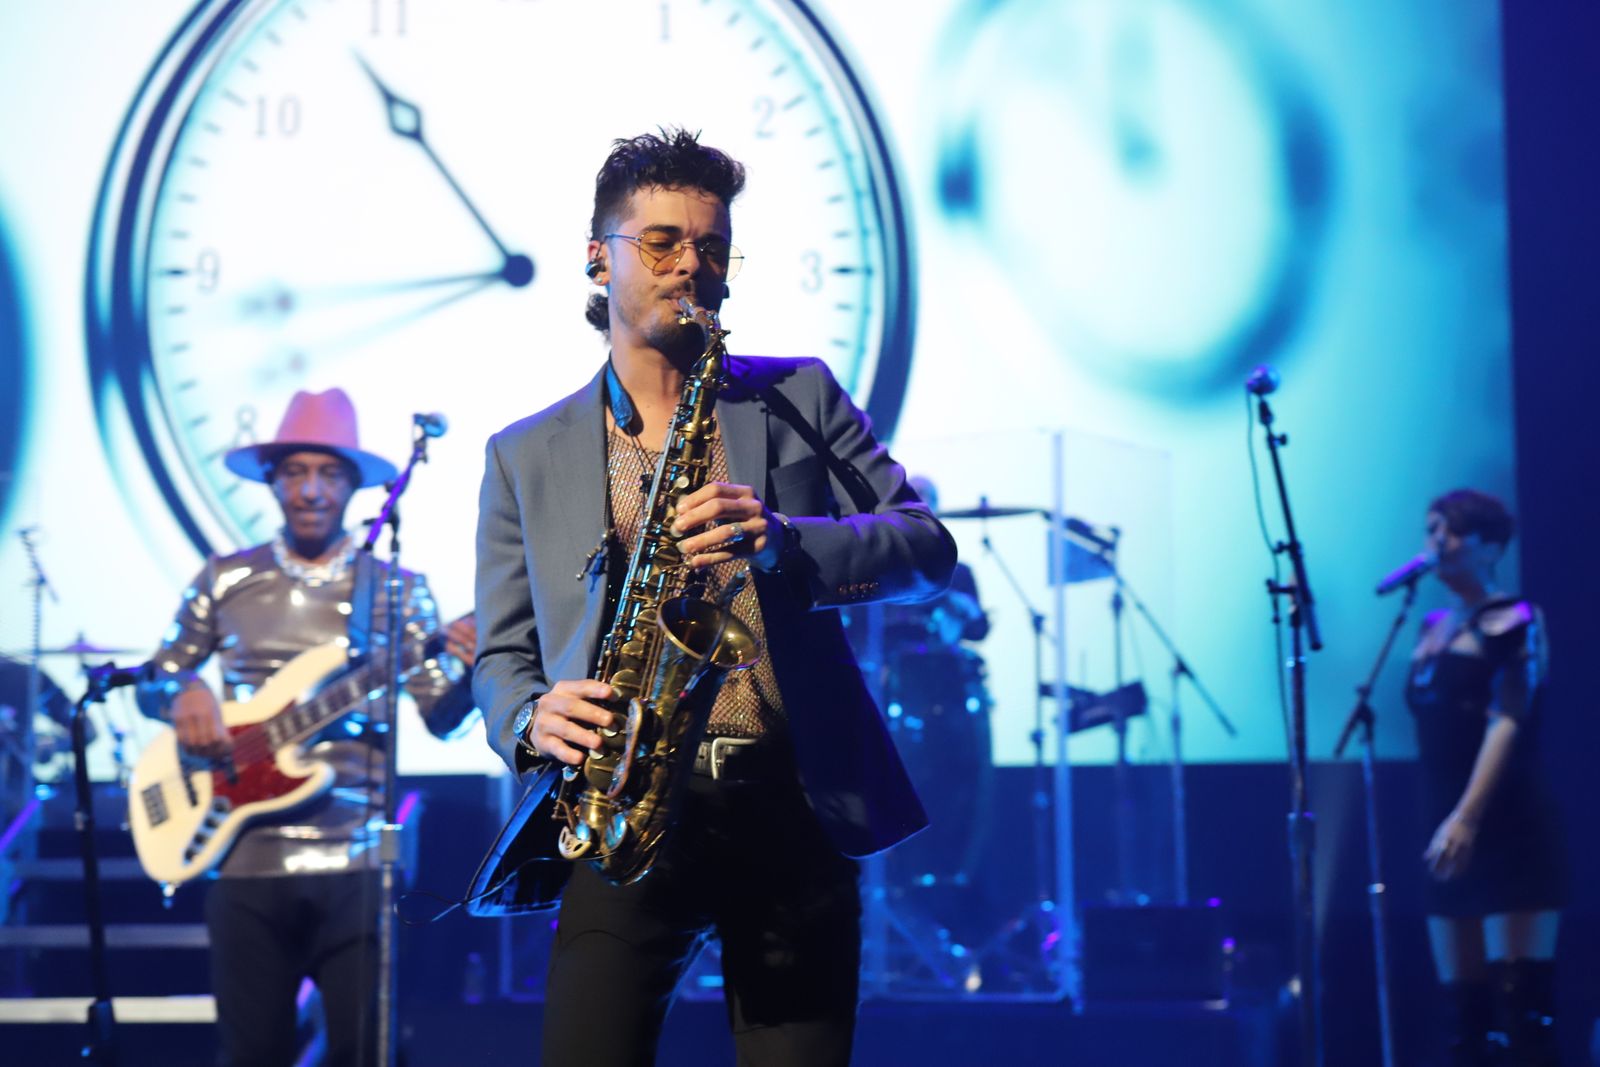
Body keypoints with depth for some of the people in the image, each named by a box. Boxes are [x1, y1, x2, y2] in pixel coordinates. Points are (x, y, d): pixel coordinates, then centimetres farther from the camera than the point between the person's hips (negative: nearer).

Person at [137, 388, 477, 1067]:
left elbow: (440, 715, 1)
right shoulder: (226, 580, 10)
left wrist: (467, 672, -21)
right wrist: (183, 695, -7)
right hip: (247, 859, 1)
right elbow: (153, 679, 17)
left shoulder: (398, 591, 7)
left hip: (356, 862, -1)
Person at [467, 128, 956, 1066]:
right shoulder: (528, 456, 15)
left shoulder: (800, 399, 14)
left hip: (790, 813, 0)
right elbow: (501, 655, 14)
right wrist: (535, 718, -10)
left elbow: (928, 546, 4)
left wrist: (784, 541, -13)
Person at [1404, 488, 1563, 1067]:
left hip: (1510, 833, -7)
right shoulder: (1433, 628, 16)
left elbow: (1508, 723, -16)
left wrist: (1467, 817, -27)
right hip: (1450, 839, 7)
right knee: (1463, 1010, 5)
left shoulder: (1514, 621, -4)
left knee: (1522, 1006, -13)